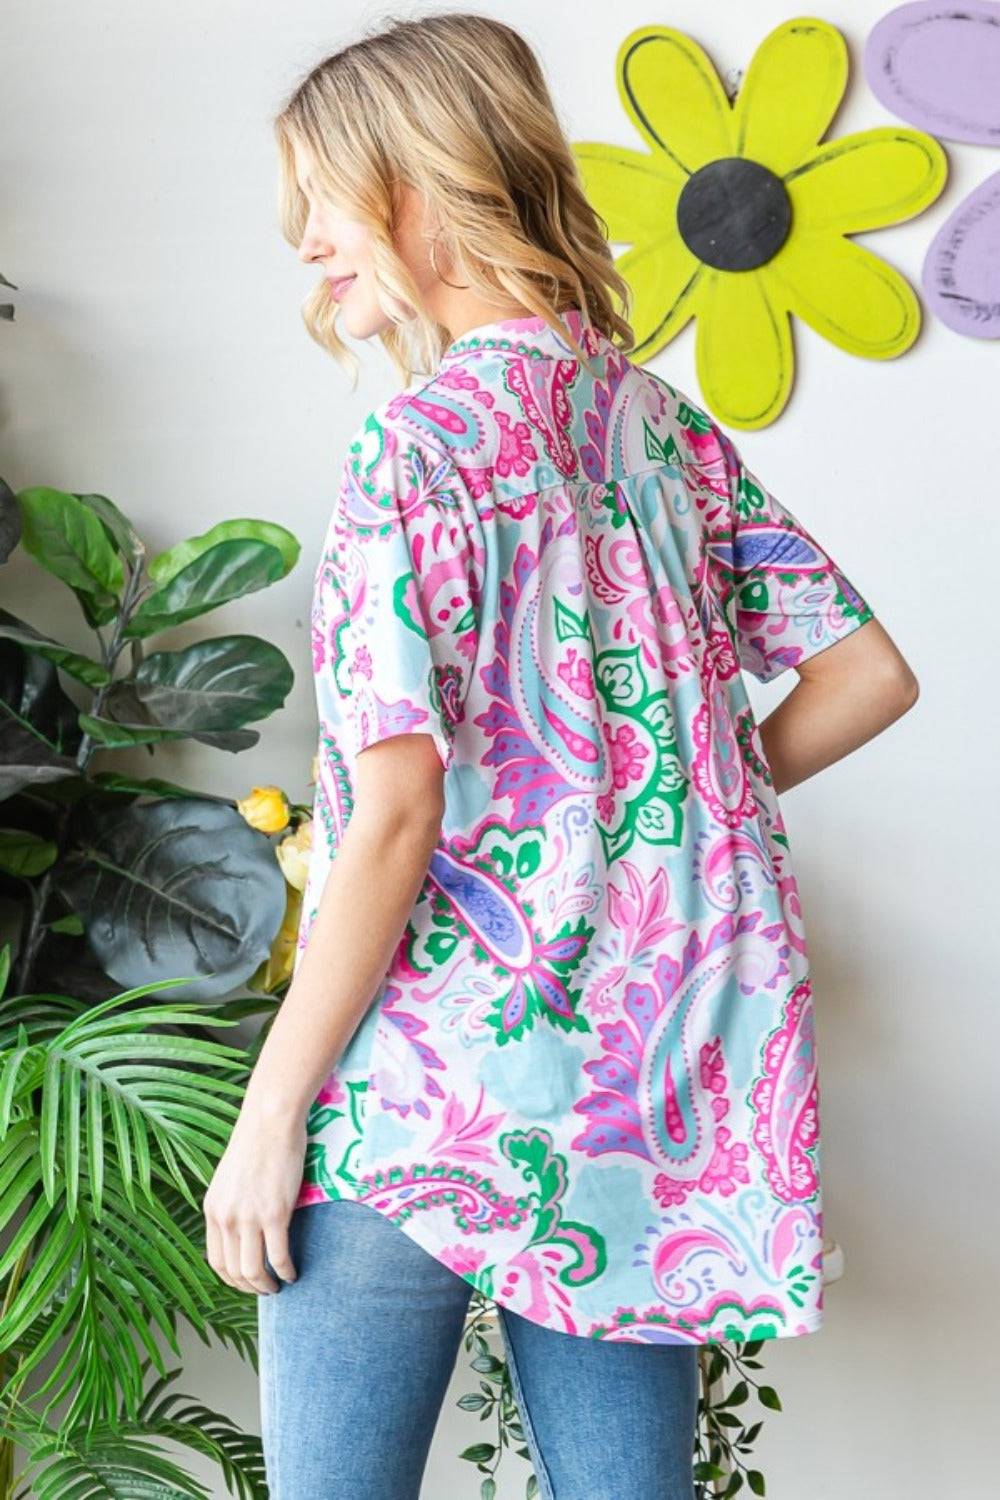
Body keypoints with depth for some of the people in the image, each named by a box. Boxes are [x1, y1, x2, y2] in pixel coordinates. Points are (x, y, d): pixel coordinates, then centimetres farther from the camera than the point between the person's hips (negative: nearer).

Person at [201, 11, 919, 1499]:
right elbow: (868, 677, 11)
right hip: (651, 1093, 7)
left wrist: (269, 1113, -11)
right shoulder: (667, 422, 9)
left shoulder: (424, 437, -11)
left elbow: (394, 812, -17)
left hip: (429, 1090, -7)